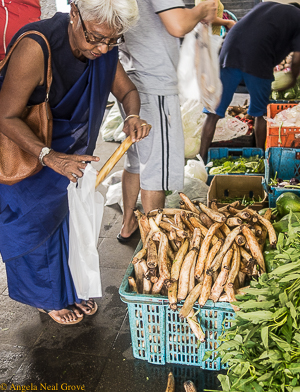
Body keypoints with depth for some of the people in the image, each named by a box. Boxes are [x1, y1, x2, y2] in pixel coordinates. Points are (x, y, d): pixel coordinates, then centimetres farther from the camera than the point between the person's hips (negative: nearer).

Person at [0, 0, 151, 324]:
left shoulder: (102, 48, -14)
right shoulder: (36, 47, -34)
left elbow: (127, 90, -2)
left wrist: (132, 117, -25)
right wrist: (49, 156, -42)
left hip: (68, 149, 6)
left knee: (62, 217, 16)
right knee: (34, 222, 7)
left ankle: (67, 291, 37)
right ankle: (47, 298, 31)